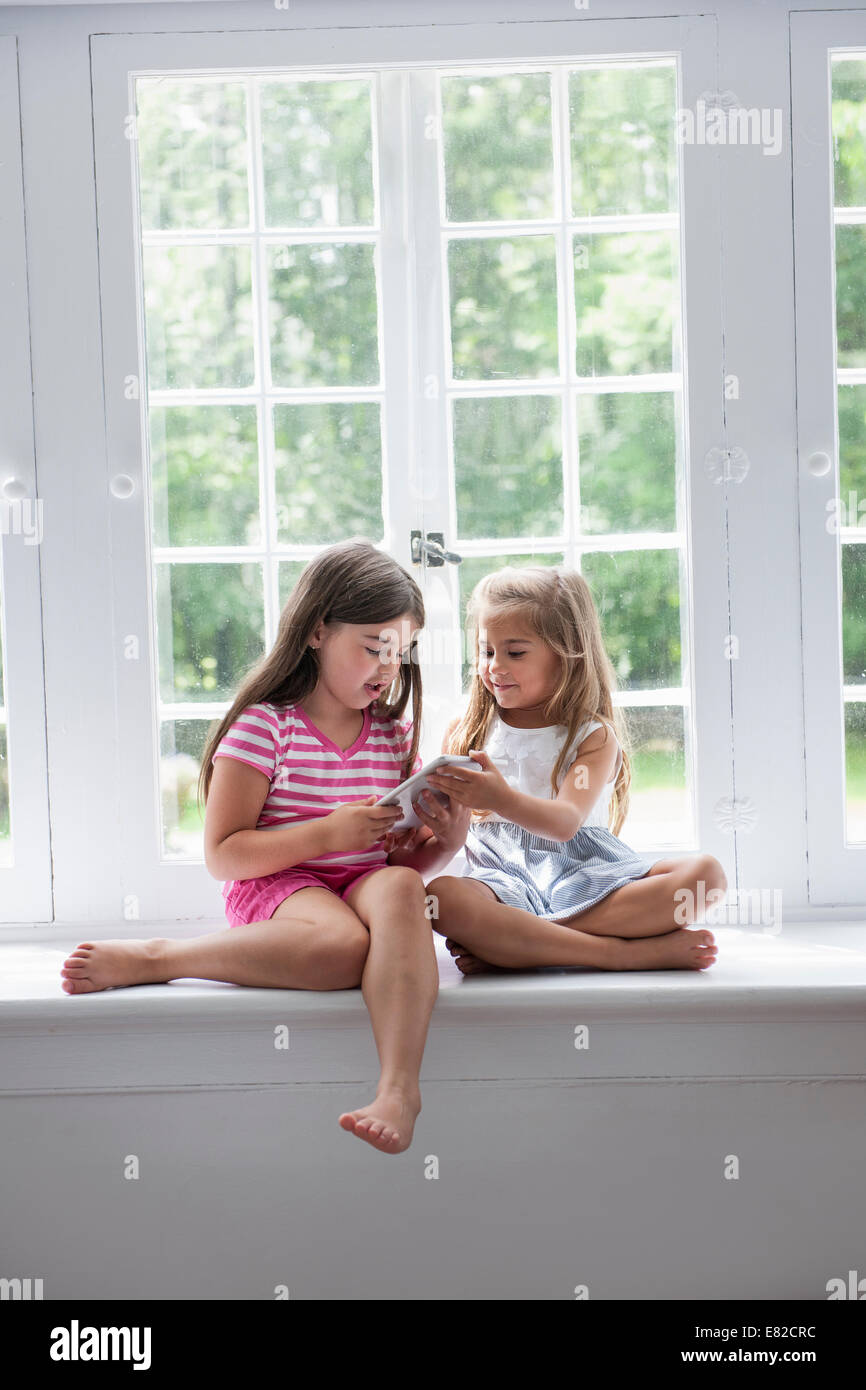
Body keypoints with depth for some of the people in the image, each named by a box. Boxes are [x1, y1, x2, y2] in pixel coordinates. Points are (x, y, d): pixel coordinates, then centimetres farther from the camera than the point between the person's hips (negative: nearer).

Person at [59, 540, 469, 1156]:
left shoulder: (395, 736, 14)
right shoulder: (264, 726, -3)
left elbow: (409, 862, 18)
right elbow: (222, 855, -7)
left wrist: (446, 841, -5)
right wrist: (326, 833, -16)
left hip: (364, 886, 4)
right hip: (277, 887, -4)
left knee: (400, 887, -33)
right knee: (342, 947, -39)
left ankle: (398, 1085, -46)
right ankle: (152, 957, -22)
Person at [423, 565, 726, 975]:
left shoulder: (594, 736, 4)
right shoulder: (465, 732, 13)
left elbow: (566, 823, -14)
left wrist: (502, 799, -34)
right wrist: (442, 820, -16)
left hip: (585, 874, 1)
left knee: (705, 872, -23)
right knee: (440, 897, -35)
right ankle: (626, 951, -35)